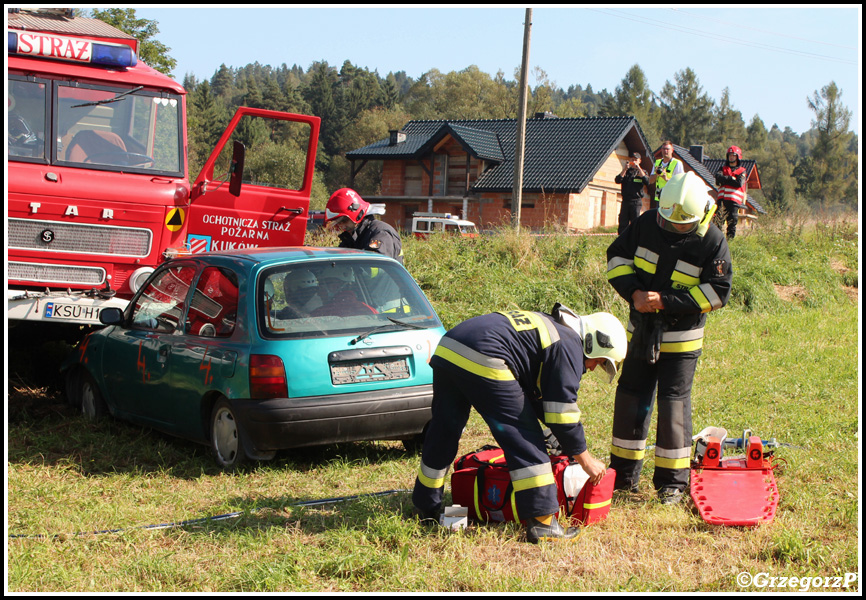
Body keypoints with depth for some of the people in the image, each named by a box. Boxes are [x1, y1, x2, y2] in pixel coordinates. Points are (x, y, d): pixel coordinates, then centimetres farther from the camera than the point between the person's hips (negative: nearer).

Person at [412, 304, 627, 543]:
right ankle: (542, 521, 0)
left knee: (443, 433, 22)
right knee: (525, 441, 0)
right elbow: (563, 412, 2)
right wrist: (586, 461, 12)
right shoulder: (569, 344, 4)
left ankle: (426, 509, 36)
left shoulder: (548, 327, 31)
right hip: (484, 362, -9)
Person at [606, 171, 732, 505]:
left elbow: (718, 292, -15)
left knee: (674, 403, -4)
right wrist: (634, 292, -13)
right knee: (630, 398, 9)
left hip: (681, 338, -4)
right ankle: (623, 474, 22)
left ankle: (672, 481, 7)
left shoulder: (713, 242, -15)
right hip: (641, 330, 4)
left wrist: (666, 300, -22)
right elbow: (617, 256, 5)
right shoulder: (646, 224, -5)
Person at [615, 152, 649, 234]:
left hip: (636, 201, -2)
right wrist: (625, 169, -10)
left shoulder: (642, 172, 11)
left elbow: (647, 182, -9)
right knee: (623, 222, 0)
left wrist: (639, 169, -12)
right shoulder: (626, 171, 16)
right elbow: (618, 180, -1)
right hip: (625, 201, 2)